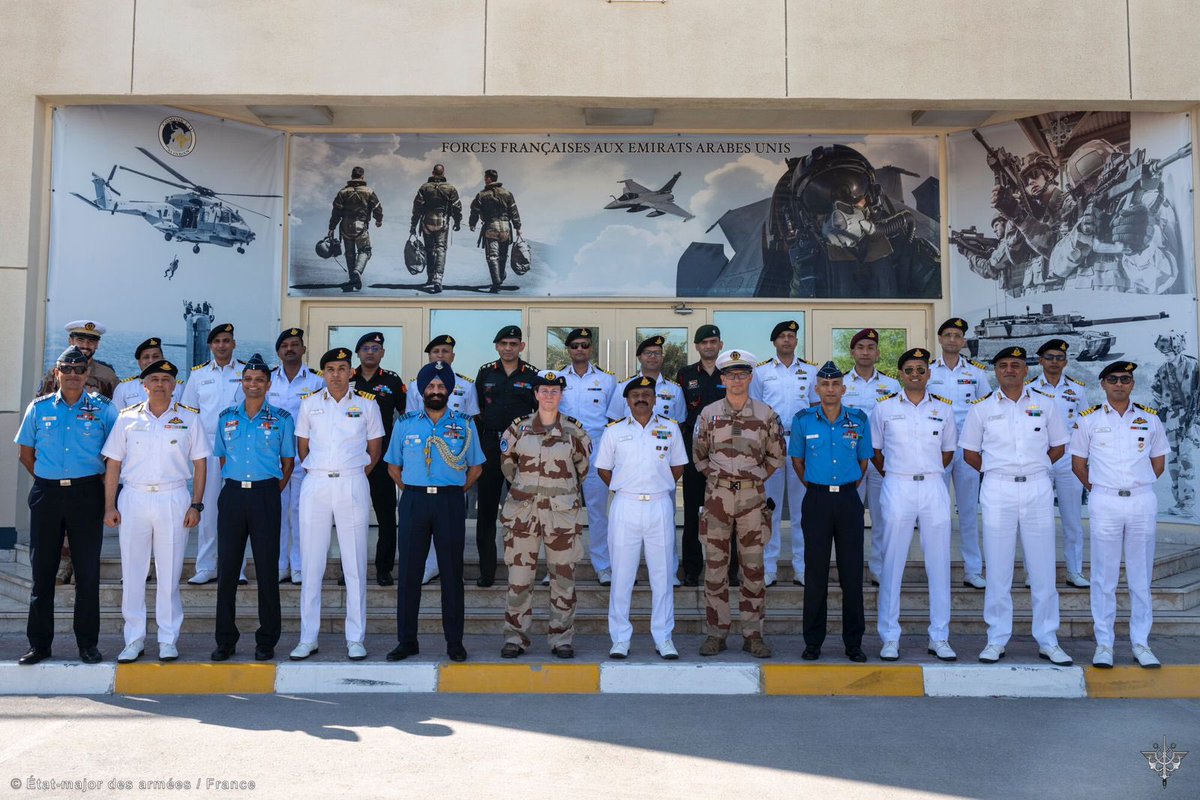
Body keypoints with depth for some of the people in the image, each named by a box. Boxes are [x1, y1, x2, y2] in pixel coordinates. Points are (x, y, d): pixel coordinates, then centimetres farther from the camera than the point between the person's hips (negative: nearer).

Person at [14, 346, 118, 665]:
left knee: (88, 571, 2)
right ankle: (39, 644, 17)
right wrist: (48, 479, 8)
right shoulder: (39, 408, 6)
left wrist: (100, 483, 0)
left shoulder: (103, 409, 1)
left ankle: (88, 644, 11)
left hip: (86, 494, -2)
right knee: (42, 569, 7)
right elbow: (25, 452, 14)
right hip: (46, 494, 2)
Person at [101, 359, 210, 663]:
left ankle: (168, 640, 11)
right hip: (134, 498, 2)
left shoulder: (189, 418, 5)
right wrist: (110, 505, 1)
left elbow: (200, 463, 4)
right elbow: (114, 464, 8)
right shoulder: (128, 418, 8)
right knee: (132, 571, 5)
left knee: (169, 572, 2)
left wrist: (196, 504, -3)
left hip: (173, 498, -1)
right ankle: (134, 640, 15)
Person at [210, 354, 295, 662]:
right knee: (226, 567, 4)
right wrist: (233, 487, 8)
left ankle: (266, 641, 11)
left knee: (267, 568, 1)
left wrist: (273, 493, 1)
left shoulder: (281, 418, 3)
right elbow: (222, 458, 18)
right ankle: (225, 639, 15)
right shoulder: (226, 417, 10)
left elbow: (288, 461, 8)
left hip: (266, 495, -2)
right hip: (232, 495, 2)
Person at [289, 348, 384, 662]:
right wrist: (315, 474, 6)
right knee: (311, 564, 3)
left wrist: (355, 476, 5)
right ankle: (308, 638, 13)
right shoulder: (309, 404, 9)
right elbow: (302, 445, 15)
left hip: (353, 485, -1)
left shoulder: (367, 404, 5)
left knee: (355, 565, 1)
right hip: (315, 485, 1)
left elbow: (375, 447, 12)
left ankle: (355, 639, 9)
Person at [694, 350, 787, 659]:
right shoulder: (708, 414, 4)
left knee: (754, 567, 3)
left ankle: (753, 633, 14)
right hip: (717, 496, 1)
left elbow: (777, 455, 12)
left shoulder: (766, 414, 3)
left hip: (752, 497, 0)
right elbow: (699, 453, 14)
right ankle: (716, 633, 13)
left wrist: (756, 477, 7)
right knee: (715, 566, 3)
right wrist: (716, 476, 7)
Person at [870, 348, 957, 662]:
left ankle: (939, 638, 16)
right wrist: (893, 475, 5)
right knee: (892, 562, 1)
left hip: (933, 488, 2)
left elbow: (948, 450, 17)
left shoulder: (943, 407, 8)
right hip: (897, 488, -2)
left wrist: (929, 472, 9)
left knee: (939, 562, 5)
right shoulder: (884, 407, 3)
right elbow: (874, 450, 10)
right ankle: (890, 638, 10)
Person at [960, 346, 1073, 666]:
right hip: (997, 491, -1)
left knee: (1043, 569, 3)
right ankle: (997, 640, 12)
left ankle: (1048, 641, 13)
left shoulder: (1045, 404, 7)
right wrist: (998, 472, 9)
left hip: (1038, 489, 1)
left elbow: (1058, 447, 15)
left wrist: (1032, 469, 10)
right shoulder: (981, 408, 5)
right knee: (998, 570, 3)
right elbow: (970, 453, 10)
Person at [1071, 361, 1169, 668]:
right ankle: (1104, 643, 9)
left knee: (1141, 576, 6)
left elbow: (1158, 462, 16)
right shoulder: (1088, 419, 3)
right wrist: (1098, 489, 5)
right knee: (1104, 576, 2)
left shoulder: (1150, 419, 8)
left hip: (1143, 502, 2)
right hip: (1104, 503, -2)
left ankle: (1141, 643, 16)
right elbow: (1078, 463, 8)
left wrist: (1139, 486, 10)